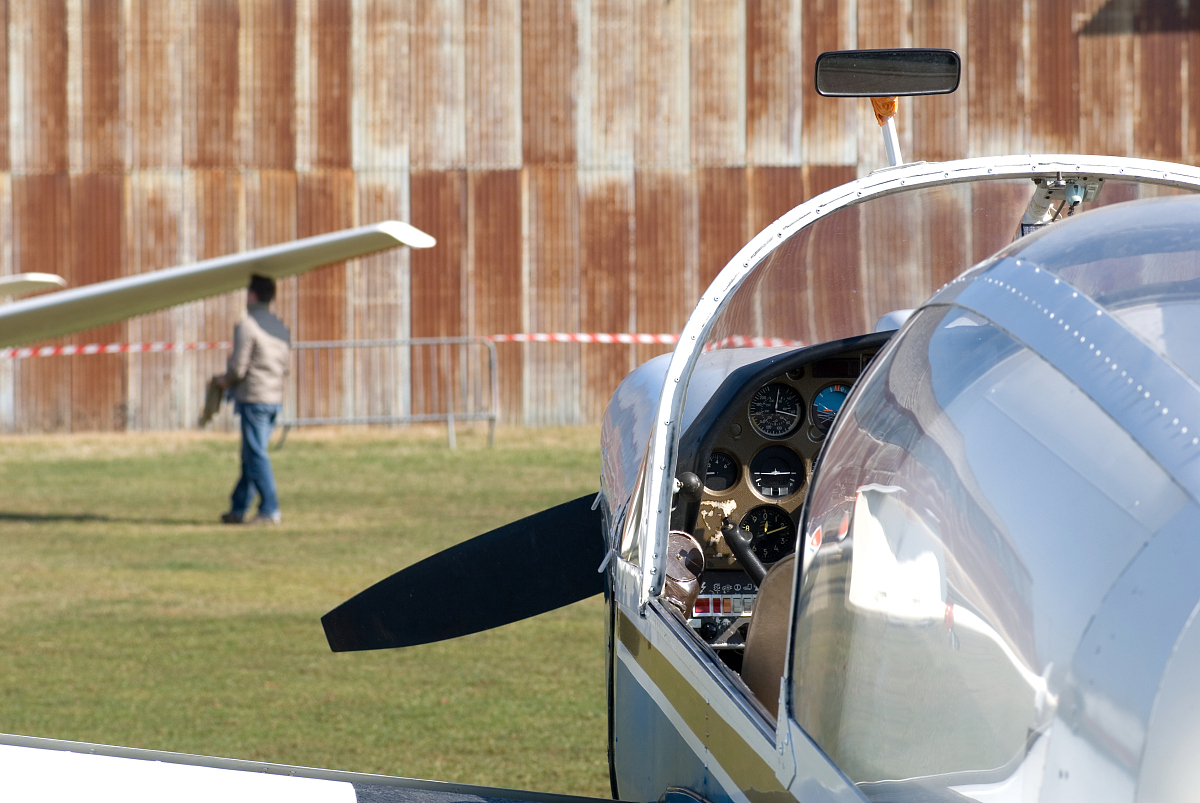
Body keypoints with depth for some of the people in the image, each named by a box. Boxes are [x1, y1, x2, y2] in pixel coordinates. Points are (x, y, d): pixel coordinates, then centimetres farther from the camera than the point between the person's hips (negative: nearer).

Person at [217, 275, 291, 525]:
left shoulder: (246, 326, -11)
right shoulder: (281, 328, 14)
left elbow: (238, 367, -14)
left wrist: (225, 381, 5)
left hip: (253, 398, -8)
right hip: (275, 398, 8)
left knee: (256, 456, -6)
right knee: (251, 455, 13)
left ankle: (270, 510, -11)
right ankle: (238, 509, 17)